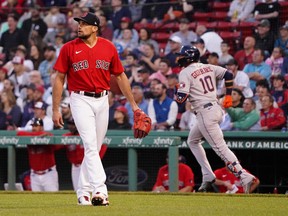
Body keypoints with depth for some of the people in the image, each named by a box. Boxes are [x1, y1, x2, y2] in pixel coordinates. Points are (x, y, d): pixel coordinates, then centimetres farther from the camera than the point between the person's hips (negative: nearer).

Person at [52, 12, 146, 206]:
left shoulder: (108, 47, 4)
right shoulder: (69, 48, -2)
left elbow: (120, 76, 11)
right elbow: (59, 79, 2)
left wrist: (133, 104, 10)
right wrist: (56, 109, -2)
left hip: (102, 101, 3)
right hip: (81, 100, -3)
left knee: (95, 148, 8)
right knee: (91, 145, -15)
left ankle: (83, 192, 19)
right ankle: (99, 190, -24)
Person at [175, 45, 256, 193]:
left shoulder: (185, 73, -8)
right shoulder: (208, 67, 13)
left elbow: (181, 98, -15)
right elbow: (228, 75, 12)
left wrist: (176, 92, 8)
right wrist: (228, 95, 16)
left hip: (205, 113, -9)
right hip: (216, 108, 9)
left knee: (220, 147, -11)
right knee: (192, 141, 24)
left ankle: (244, 177, -23)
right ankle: (208, 177, 18)